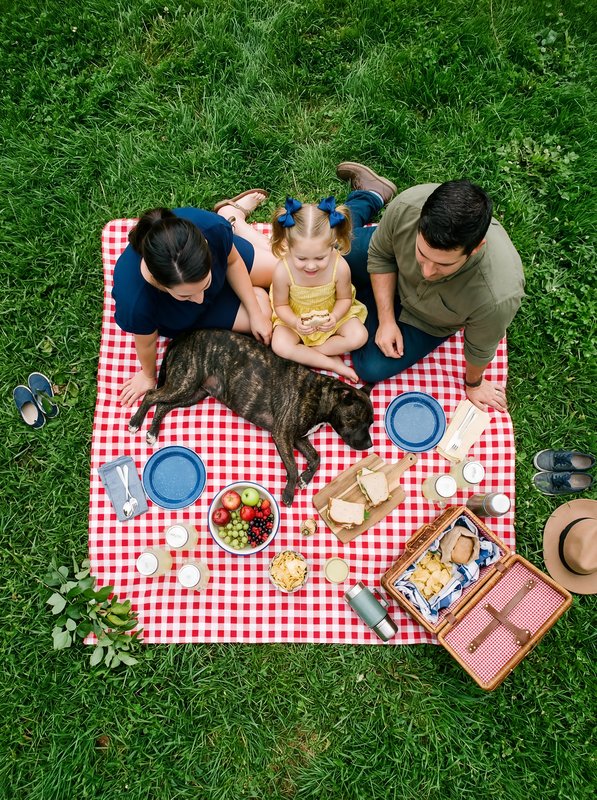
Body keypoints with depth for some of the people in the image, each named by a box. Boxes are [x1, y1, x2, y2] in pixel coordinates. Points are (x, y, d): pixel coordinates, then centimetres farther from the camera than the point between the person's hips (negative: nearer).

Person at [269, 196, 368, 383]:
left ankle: (304, 352, -8)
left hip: (332, 314, 1)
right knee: (280, 346, -22)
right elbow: (280, 305, -15)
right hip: (295, 317, -1)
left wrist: (334, 317, -31)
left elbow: (344, 298, -11)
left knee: (359, 336, -16)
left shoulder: (340, 266, -30)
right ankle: (331, 363, -11)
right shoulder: (283, 270, -32)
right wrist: (295, 322, -34)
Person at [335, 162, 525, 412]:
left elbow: (480, 349, -22)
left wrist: (474, 383, -2)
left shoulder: (497, 296, -46)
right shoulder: (406, 206, -39)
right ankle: (370, 193, 33)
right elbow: (379, 254, -15)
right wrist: (386, 319, -17)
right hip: (393, 273, 1)